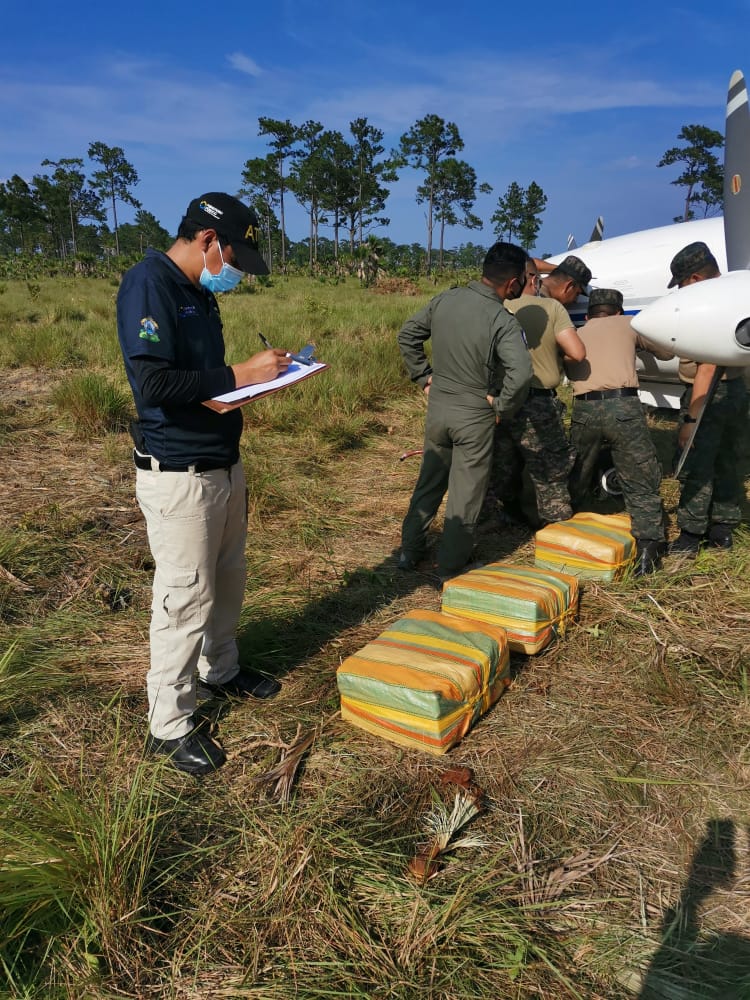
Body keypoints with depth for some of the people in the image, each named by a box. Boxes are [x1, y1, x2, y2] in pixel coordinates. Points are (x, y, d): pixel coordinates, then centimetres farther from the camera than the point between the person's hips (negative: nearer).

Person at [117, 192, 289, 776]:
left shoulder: (199, 293, 13)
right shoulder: (148, 284, -16)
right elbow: (153, 383, -26)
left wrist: (260, 374, 1)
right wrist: (238, 375, -19)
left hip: (224, 462, 9)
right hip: (178, 475, -9)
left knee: (228, 579, 20)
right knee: (185, 598, -1)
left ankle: (221, 670, 41)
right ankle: (169, 726, 15)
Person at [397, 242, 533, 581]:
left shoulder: (444, 300, -2)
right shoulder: (502, 321, -19)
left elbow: (407, 336, 8)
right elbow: (521, 371, -32)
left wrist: (425, 378, 11)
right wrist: (503, 407, -16)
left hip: (438, 406, 5)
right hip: (474, 415, -5)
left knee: (429, 480, 21)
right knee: (465, 493, 10)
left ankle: (410, 550, 31)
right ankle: (450, 566, 20)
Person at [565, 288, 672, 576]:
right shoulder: (627, 324, 18)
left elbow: (568, 370, 18)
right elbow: (666, 352, 26)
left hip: (584, 409, 3)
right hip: (623, 407, -2)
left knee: (575, 480, 20)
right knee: (641, 484, 5)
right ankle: (648, 549, 1)